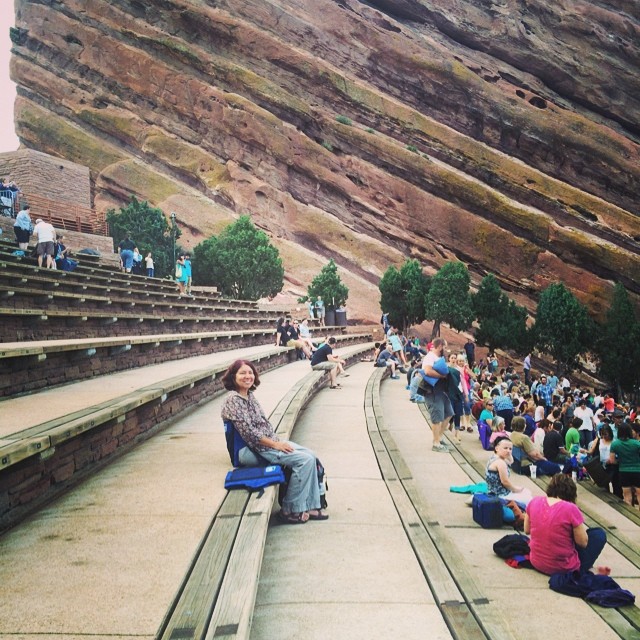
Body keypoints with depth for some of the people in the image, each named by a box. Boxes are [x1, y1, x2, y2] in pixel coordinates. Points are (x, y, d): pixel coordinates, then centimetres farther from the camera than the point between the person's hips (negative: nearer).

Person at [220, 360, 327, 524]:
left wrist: (278, 441, 3)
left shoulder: (249, 395, 12)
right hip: (256, 449, -9)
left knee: (310, 455, 1)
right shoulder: (233, 400, -17)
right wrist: (275, 444, -16)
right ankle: (290, 510, -6)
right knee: (304, 459, -16)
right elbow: (248, 432, -21)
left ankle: (310, 507, 5)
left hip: (271, 441, 9)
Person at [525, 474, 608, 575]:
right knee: (599, 534, 13)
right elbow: (583, 543, -11)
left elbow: (527, 530, 7)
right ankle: (580, 570, 13)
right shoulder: (570, 509, -20)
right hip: (562, 568, -5)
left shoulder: (535, 502, -6)